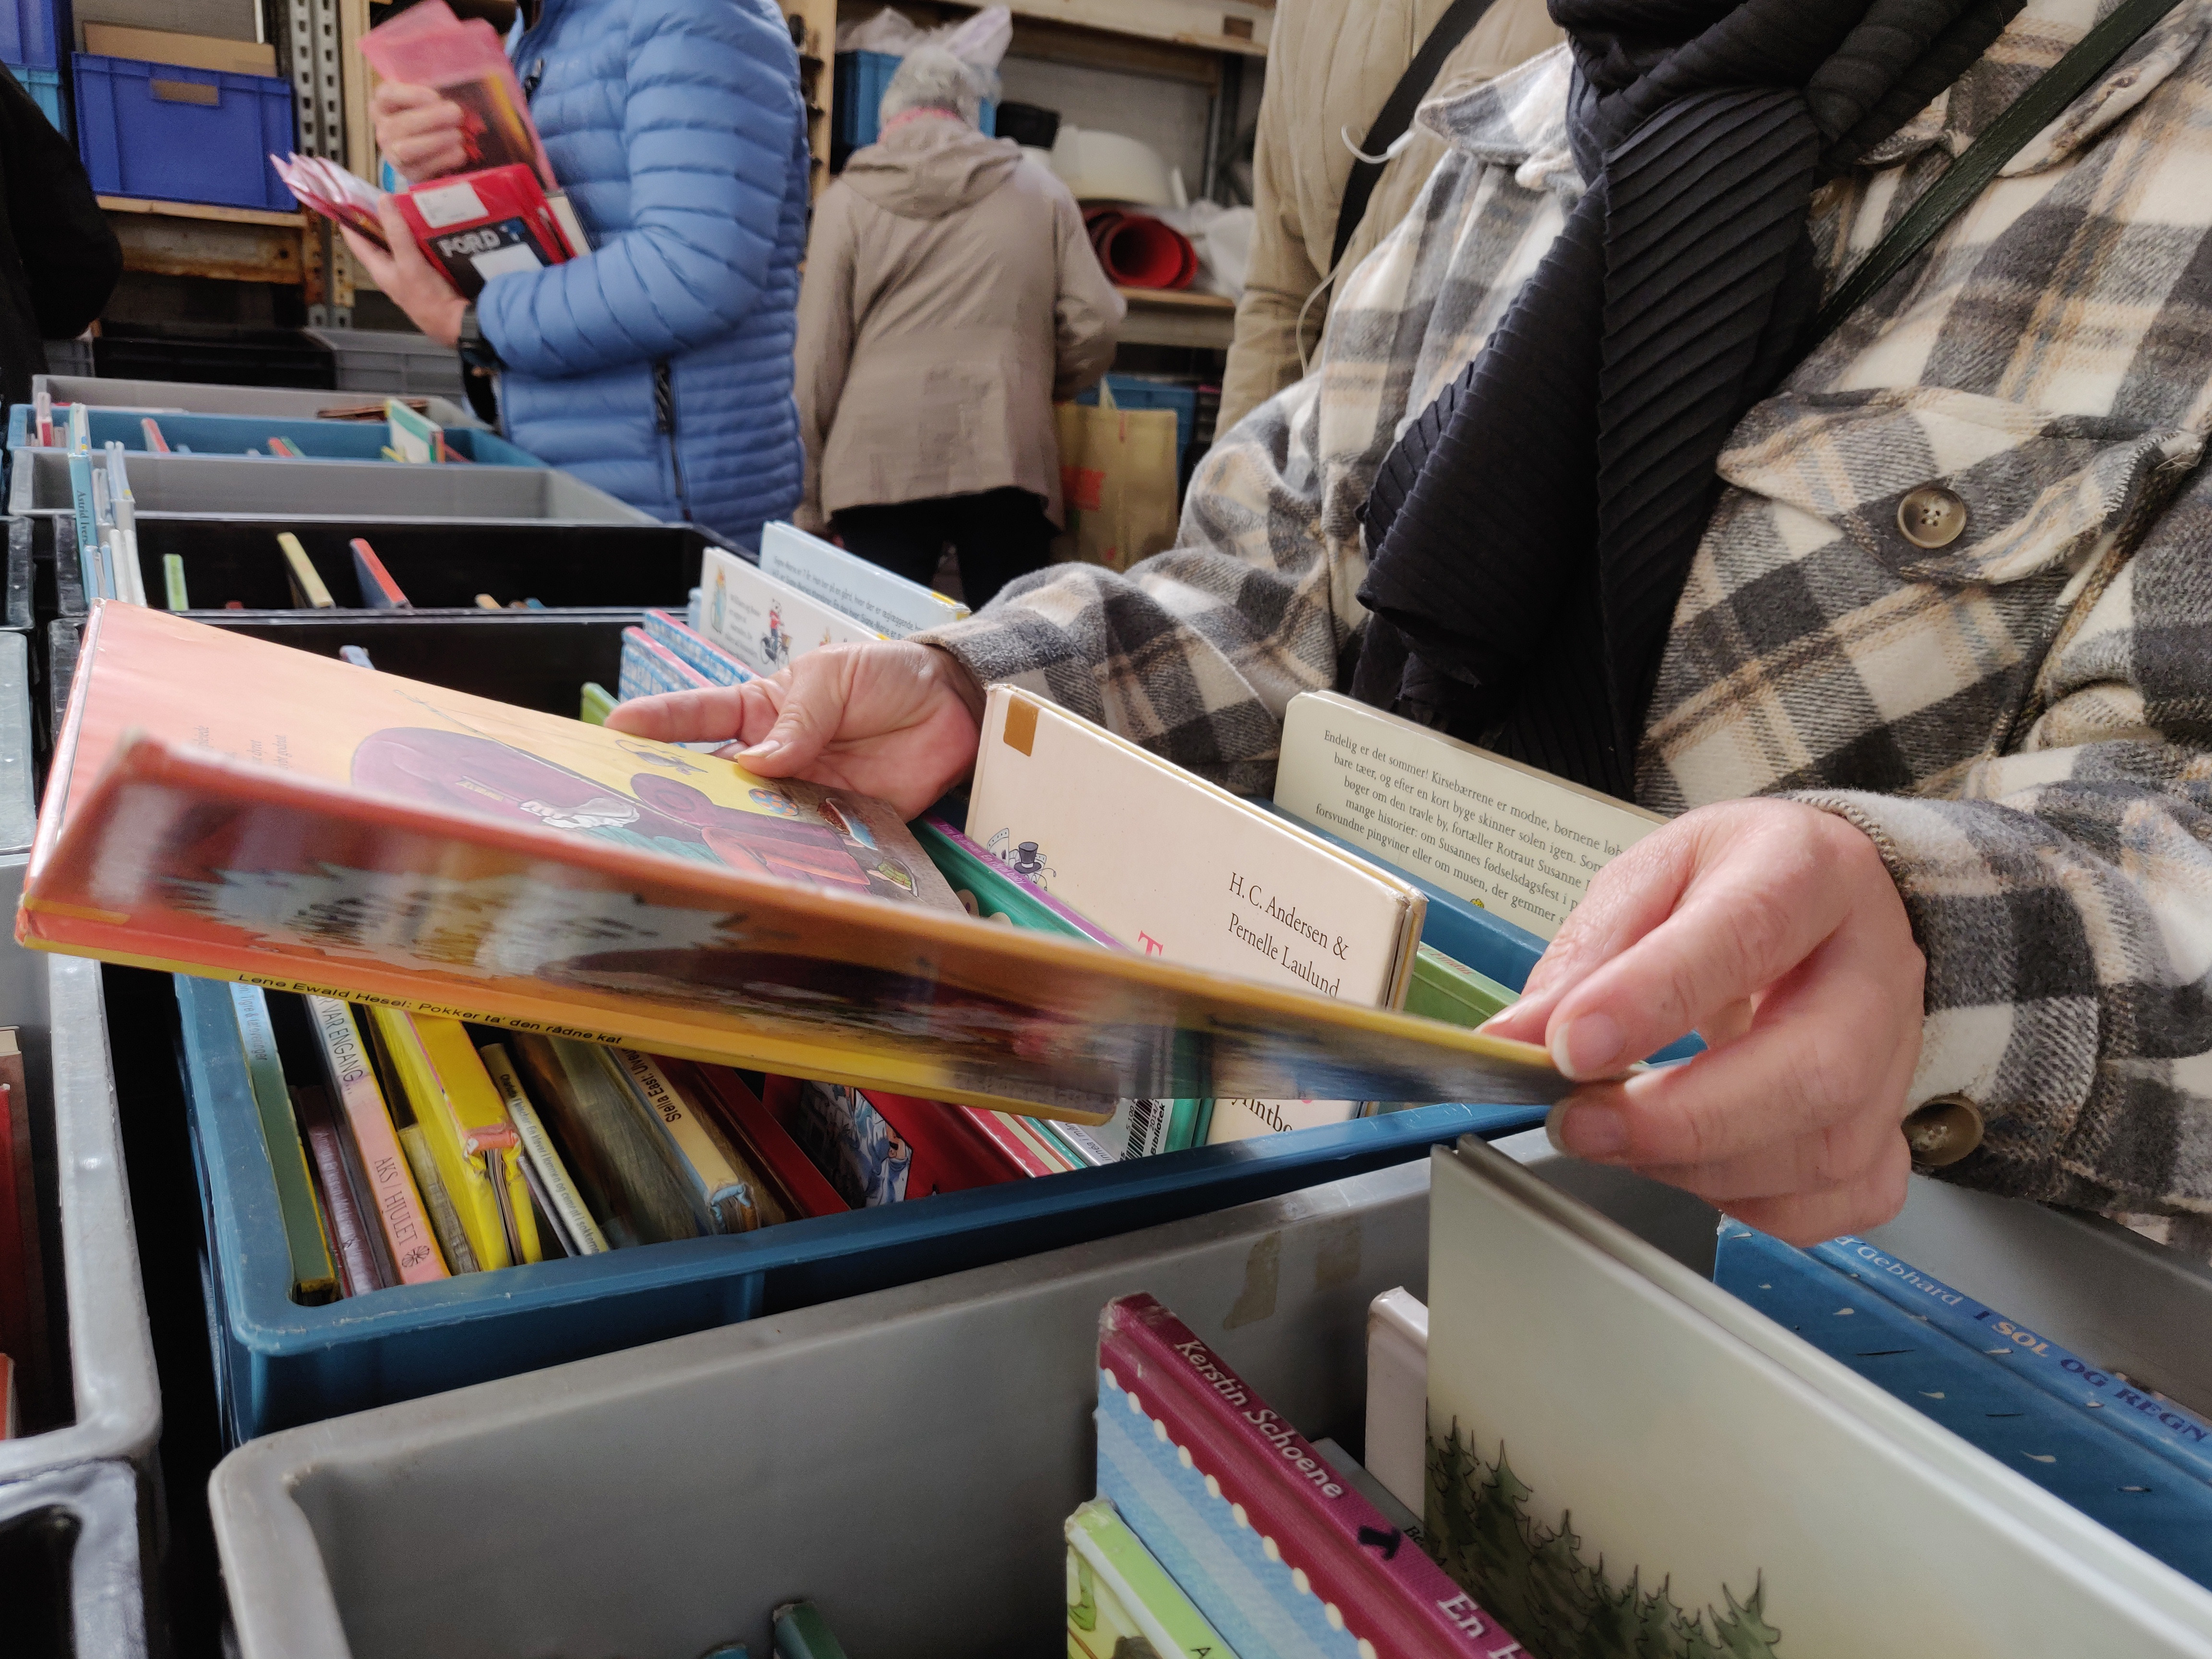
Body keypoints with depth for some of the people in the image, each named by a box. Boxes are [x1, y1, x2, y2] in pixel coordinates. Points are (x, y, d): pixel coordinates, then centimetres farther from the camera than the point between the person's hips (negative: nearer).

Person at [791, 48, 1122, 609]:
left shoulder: (847, 199, 10)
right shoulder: (1041, 190, 14)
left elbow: (818, 354, 6)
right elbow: (1094, 327, 7)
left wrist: (809, 498, 10)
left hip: (880, 461, 0)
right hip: (1007, 458, 1)